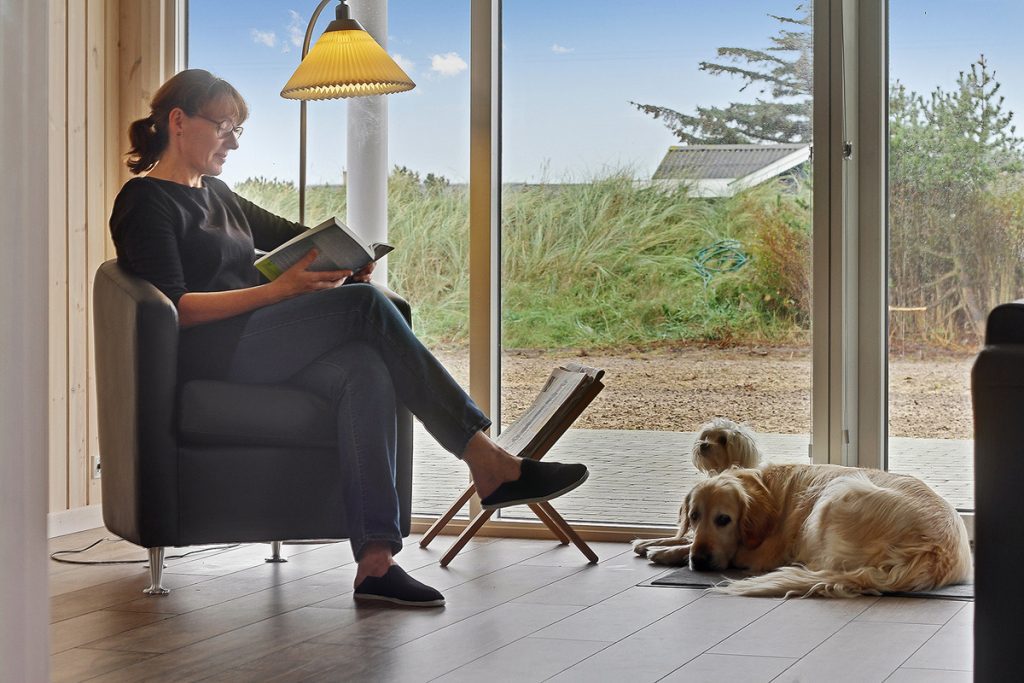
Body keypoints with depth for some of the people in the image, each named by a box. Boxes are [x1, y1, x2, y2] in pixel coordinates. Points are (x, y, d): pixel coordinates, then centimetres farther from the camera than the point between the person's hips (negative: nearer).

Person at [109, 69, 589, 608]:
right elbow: (175, 309, -13)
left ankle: (375, 560, -39)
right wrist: (280, 290, -20)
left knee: (362, 371, -25)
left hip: (255, 346, 8)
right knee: (364, 304, -24)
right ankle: (487, 462, -23)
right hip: (209, 355, -8)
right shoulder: (146, 201, -1)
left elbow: (282, 232, 33)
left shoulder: (214, 193, 25)